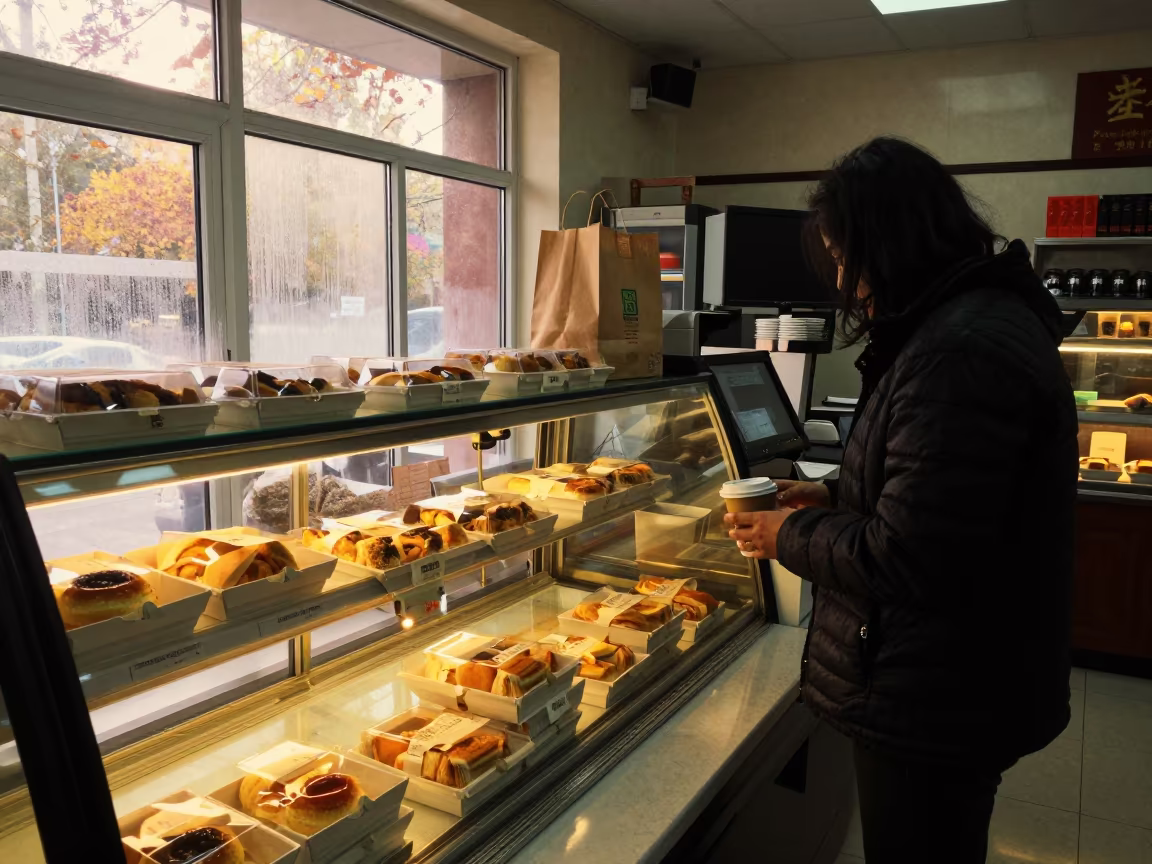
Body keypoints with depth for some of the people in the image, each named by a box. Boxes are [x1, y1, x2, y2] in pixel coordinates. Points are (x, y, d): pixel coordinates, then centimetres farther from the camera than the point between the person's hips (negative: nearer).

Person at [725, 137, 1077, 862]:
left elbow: (904, 560, -27)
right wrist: (836, 501, 7)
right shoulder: (981, 319, 7)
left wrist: (793, 536, -10)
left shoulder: (964, 349, -27)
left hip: (939, 704, -10)